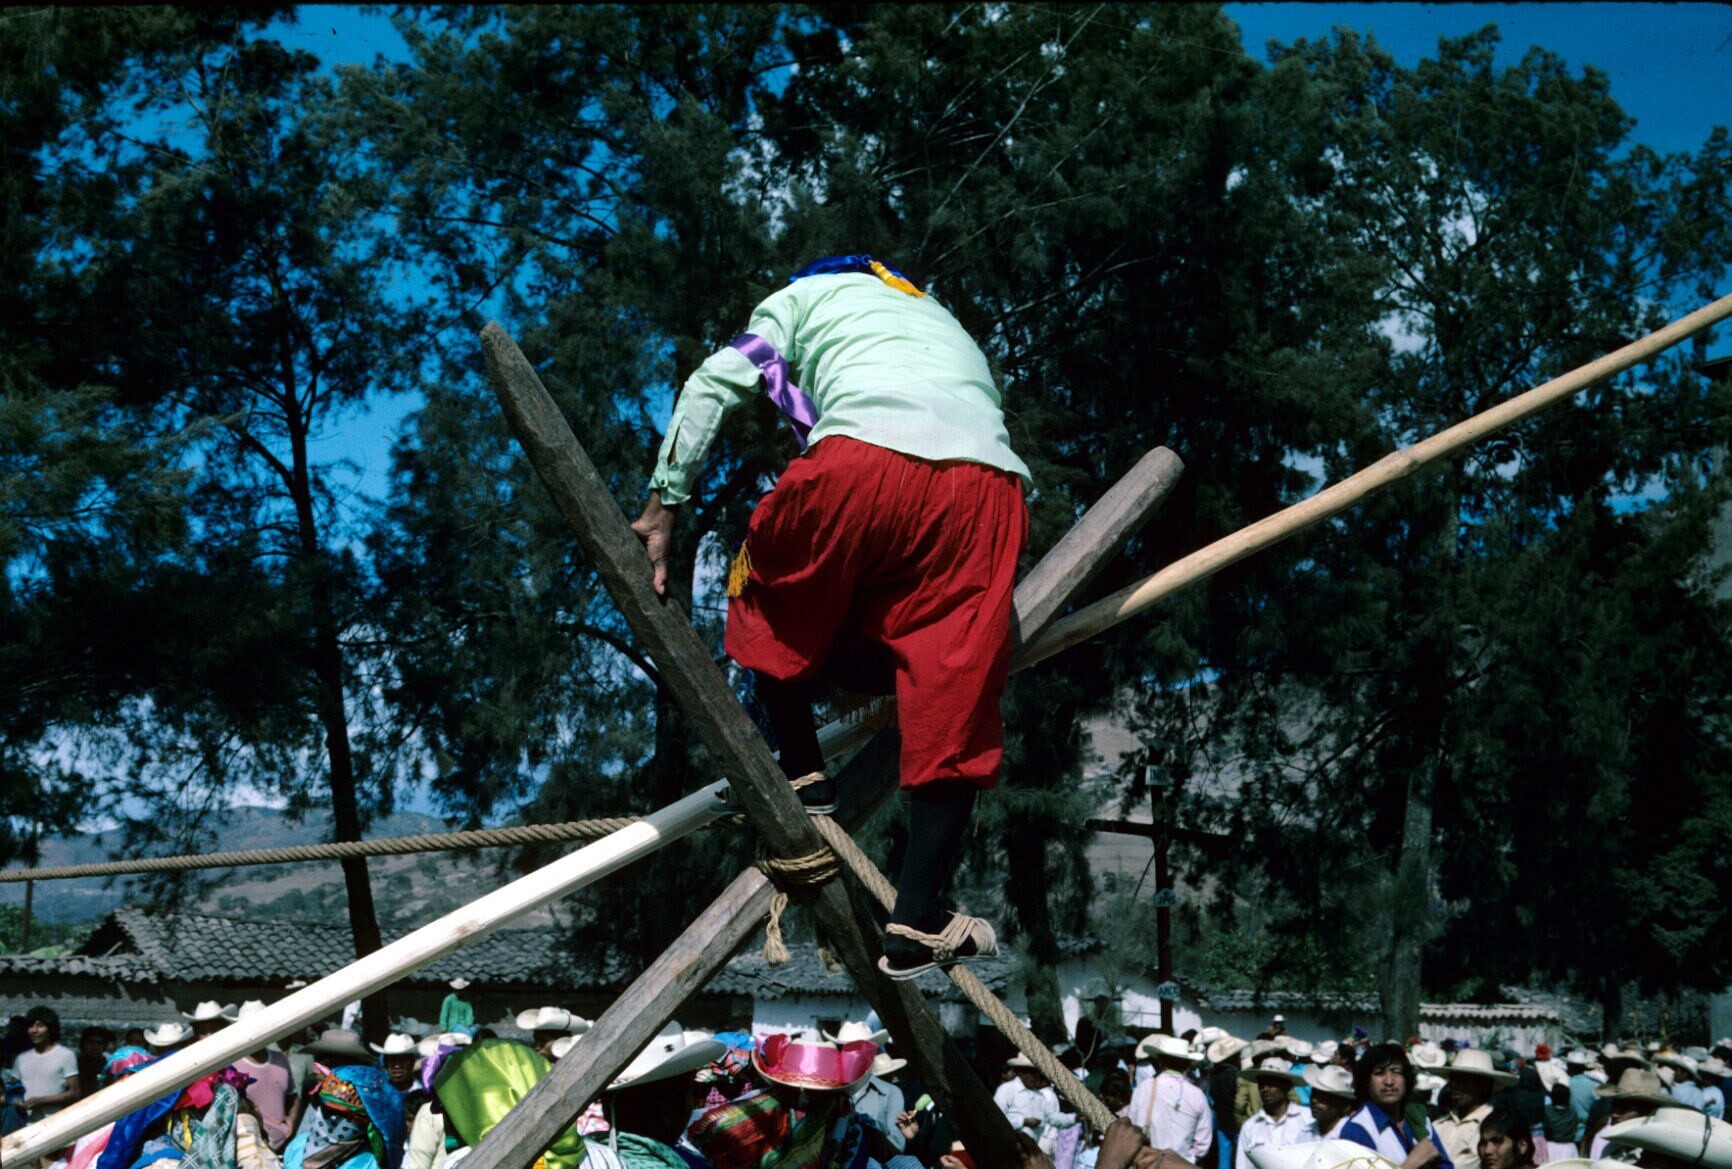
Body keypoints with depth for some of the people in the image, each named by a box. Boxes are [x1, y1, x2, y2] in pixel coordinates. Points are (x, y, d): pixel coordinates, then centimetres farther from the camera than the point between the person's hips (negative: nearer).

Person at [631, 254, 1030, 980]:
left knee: (777, 600, 26)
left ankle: (802, 778, 26)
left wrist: (664, 505, 24)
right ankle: (917, 927, 1)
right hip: (984, 481, 4)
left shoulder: (808, 294, 31)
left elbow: (713, 384, 19)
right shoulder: (949, 327, 44)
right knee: (949, 708, 4)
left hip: (863, 456, -3)